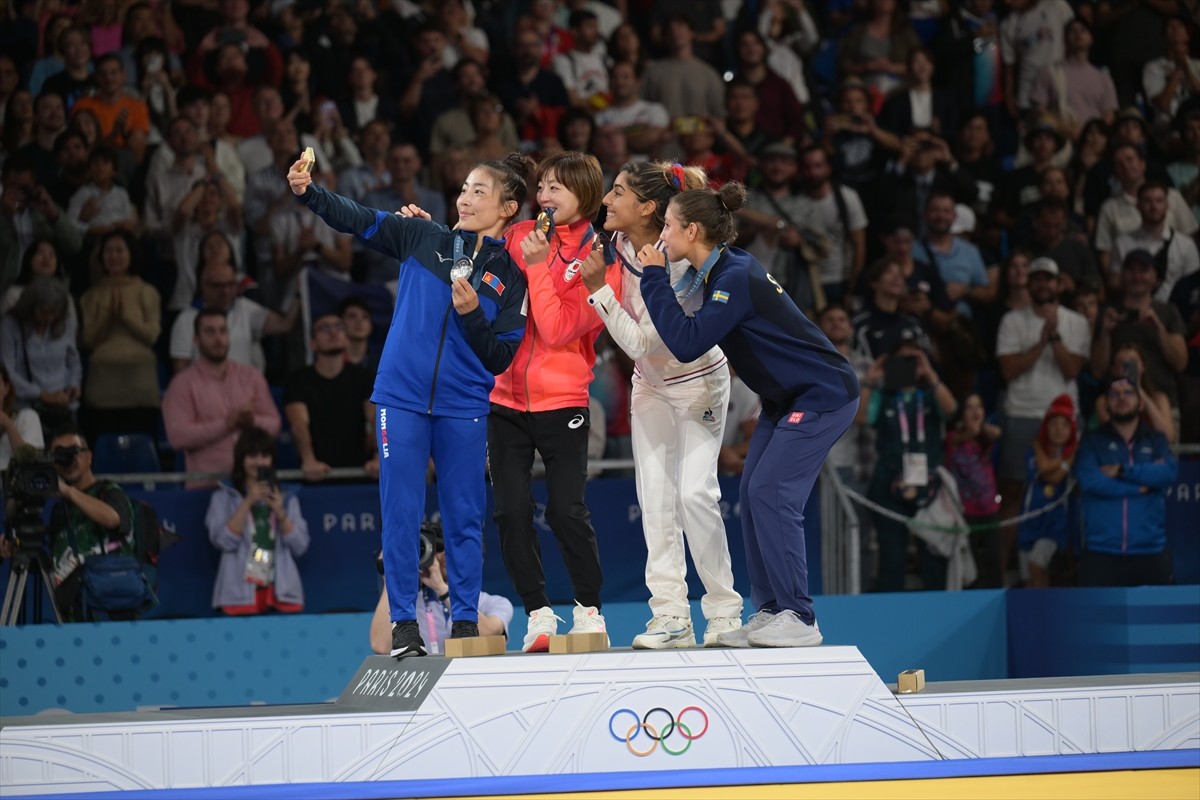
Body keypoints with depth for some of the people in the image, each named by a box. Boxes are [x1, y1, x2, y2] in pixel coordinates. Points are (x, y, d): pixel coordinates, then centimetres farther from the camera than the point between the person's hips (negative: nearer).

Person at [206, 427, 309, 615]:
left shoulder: (287, 499, 17)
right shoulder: (224, 496, 9)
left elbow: (300, 547, 6)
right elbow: (223, 541, -6)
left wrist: (280, 513, -7)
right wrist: (248, 503, -10)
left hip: (282, 593, 2)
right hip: (240, 594, -2)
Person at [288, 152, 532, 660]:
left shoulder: (511, 276, 4)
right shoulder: (422, 238, 7)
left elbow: (501, 358, 0)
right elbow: (356, 220, 1)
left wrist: (471, 312, -14)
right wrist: (307, 192, -15)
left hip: (464, 408, 0)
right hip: (402, 399, 0)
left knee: (464, 516, 4)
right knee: (400, 513, -1)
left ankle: (465, 623, 13)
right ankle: (403, 624, 5)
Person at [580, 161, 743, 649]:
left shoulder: (678, 266, -32)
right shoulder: (624, 242, -11)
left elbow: (641, 344, -31)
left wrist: (598, 289, -32)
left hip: (697, 384, -7)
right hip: (650, 384, 7)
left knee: (695, 493, -14)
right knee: (654, 497, 1)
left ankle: (724, 615, -3)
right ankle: (671, 617, 1)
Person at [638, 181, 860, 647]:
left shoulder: (736, 279, -24)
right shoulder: (714, 275, 5)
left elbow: (687, 343, -29)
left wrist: (654, 279, -23)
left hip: (823, 395, -10)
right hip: (786, 398, 10)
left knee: (770, 493, -14)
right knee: (754, 494, 4)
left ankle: (798, 619, -11)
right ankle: (768, 612, 8)